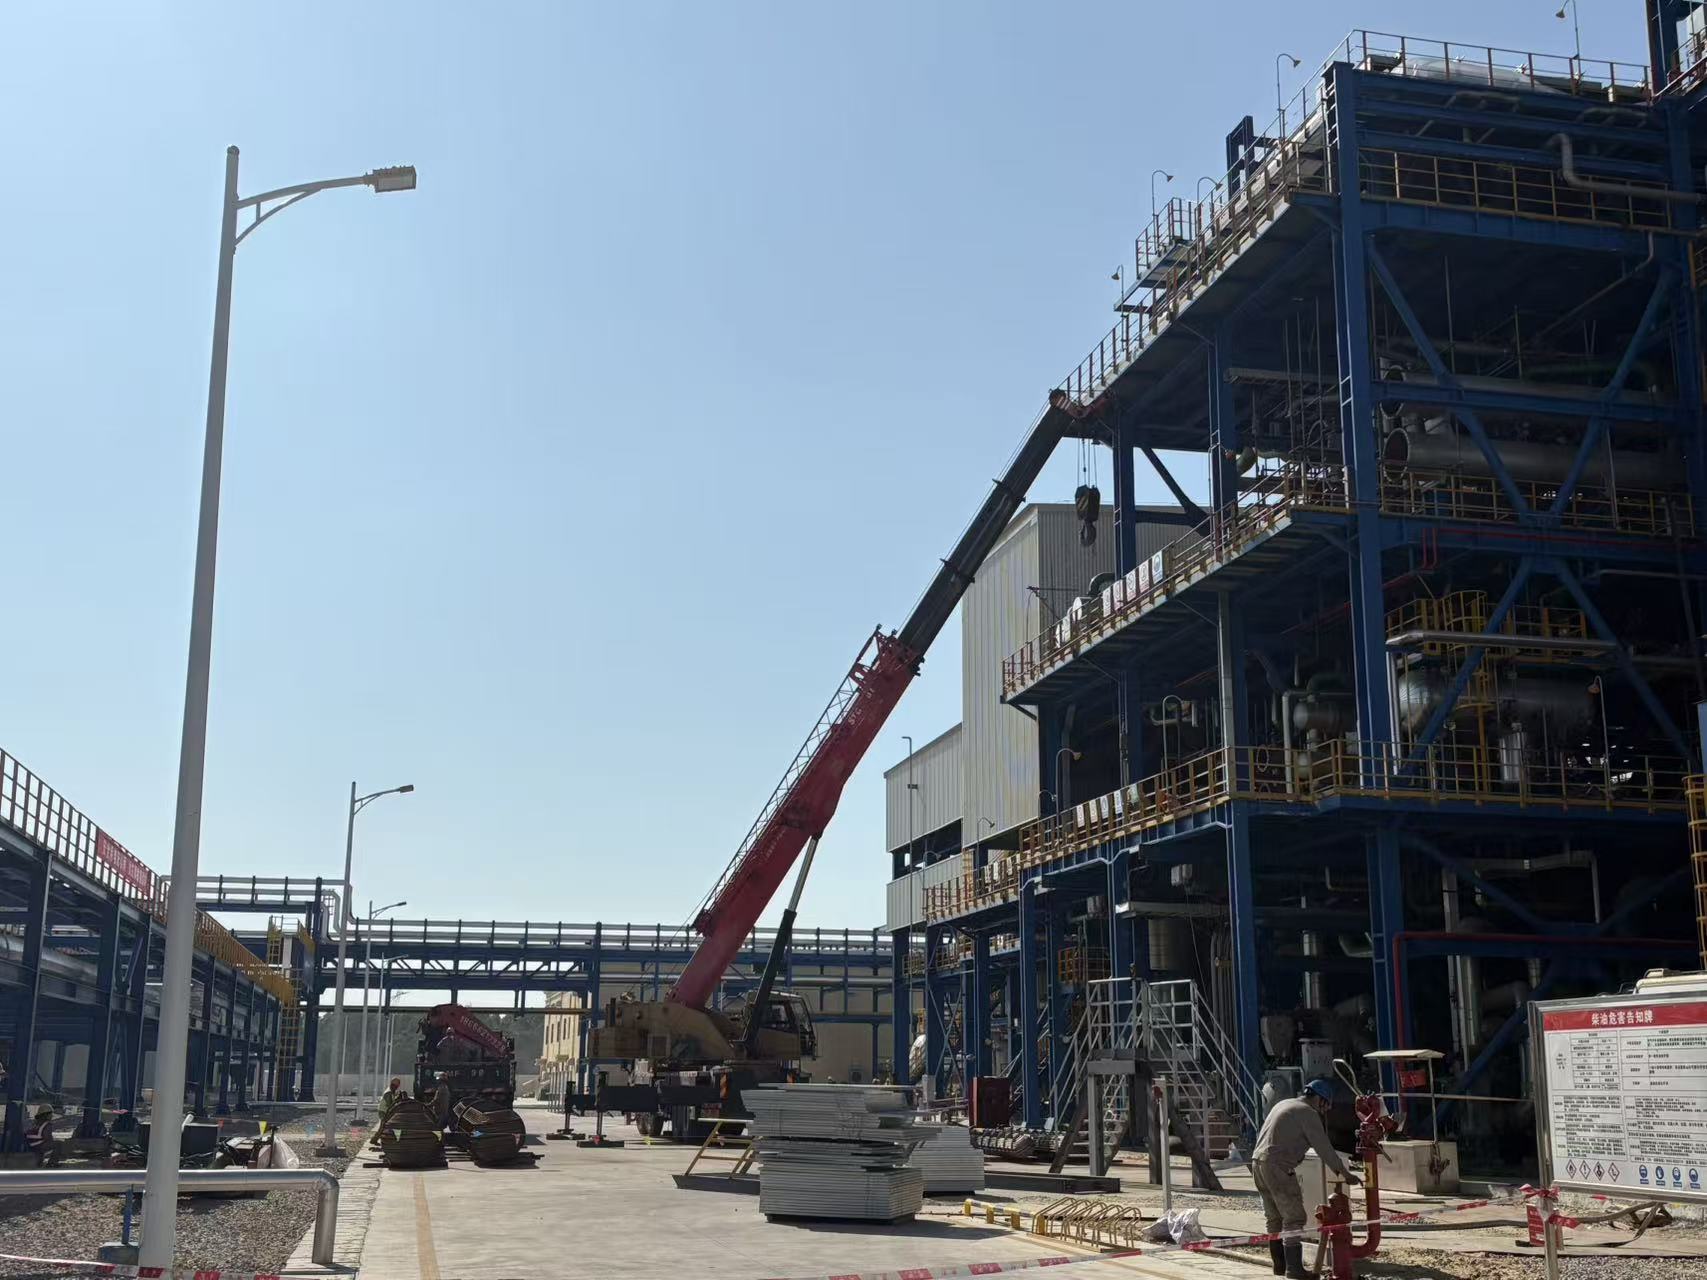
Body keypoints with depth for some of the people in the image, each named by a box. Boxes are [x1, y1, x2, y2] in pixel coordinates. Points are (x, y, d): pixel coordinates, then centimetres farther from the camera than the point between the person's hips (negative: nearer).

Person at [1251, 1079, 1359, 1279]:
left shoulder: (1283, 1104, 22)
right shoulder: (1307, 1113, -6)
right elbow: (1324, 1147, -7)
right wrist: (1345, 1173, 0)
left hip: (1258, 1161, 9)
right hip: (1278, 1167, -9)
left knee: (1274, 1218, 16)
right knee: (1293, 1218, -5)